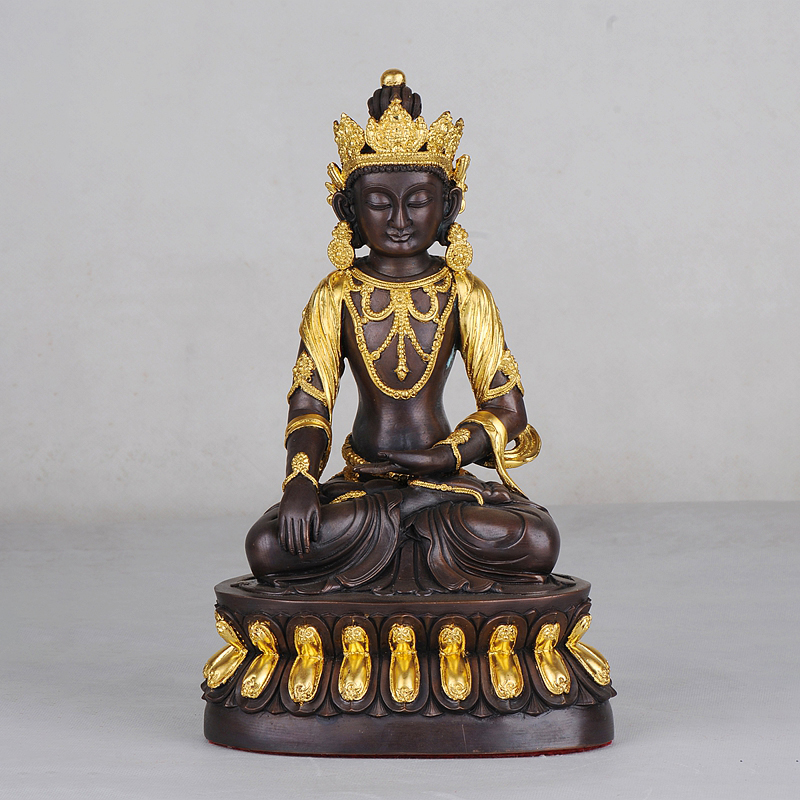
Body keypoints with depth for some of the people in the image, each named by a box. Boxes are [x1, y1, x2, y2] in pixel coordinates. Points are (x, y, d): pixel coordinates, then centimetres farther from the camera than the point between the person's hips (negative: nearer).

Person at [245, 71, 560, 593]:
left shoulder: (463, 294, 3)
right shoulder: (336, 296, 4)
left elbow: (507, 409, 2)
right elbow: (309, 404, 0)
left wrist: (445, 458, -14)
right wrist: (301, 481, -19)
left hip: (447, 481, -1)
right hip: (361, 483, 1)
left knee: (538, 544, -29)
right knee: (268, 547, -28)